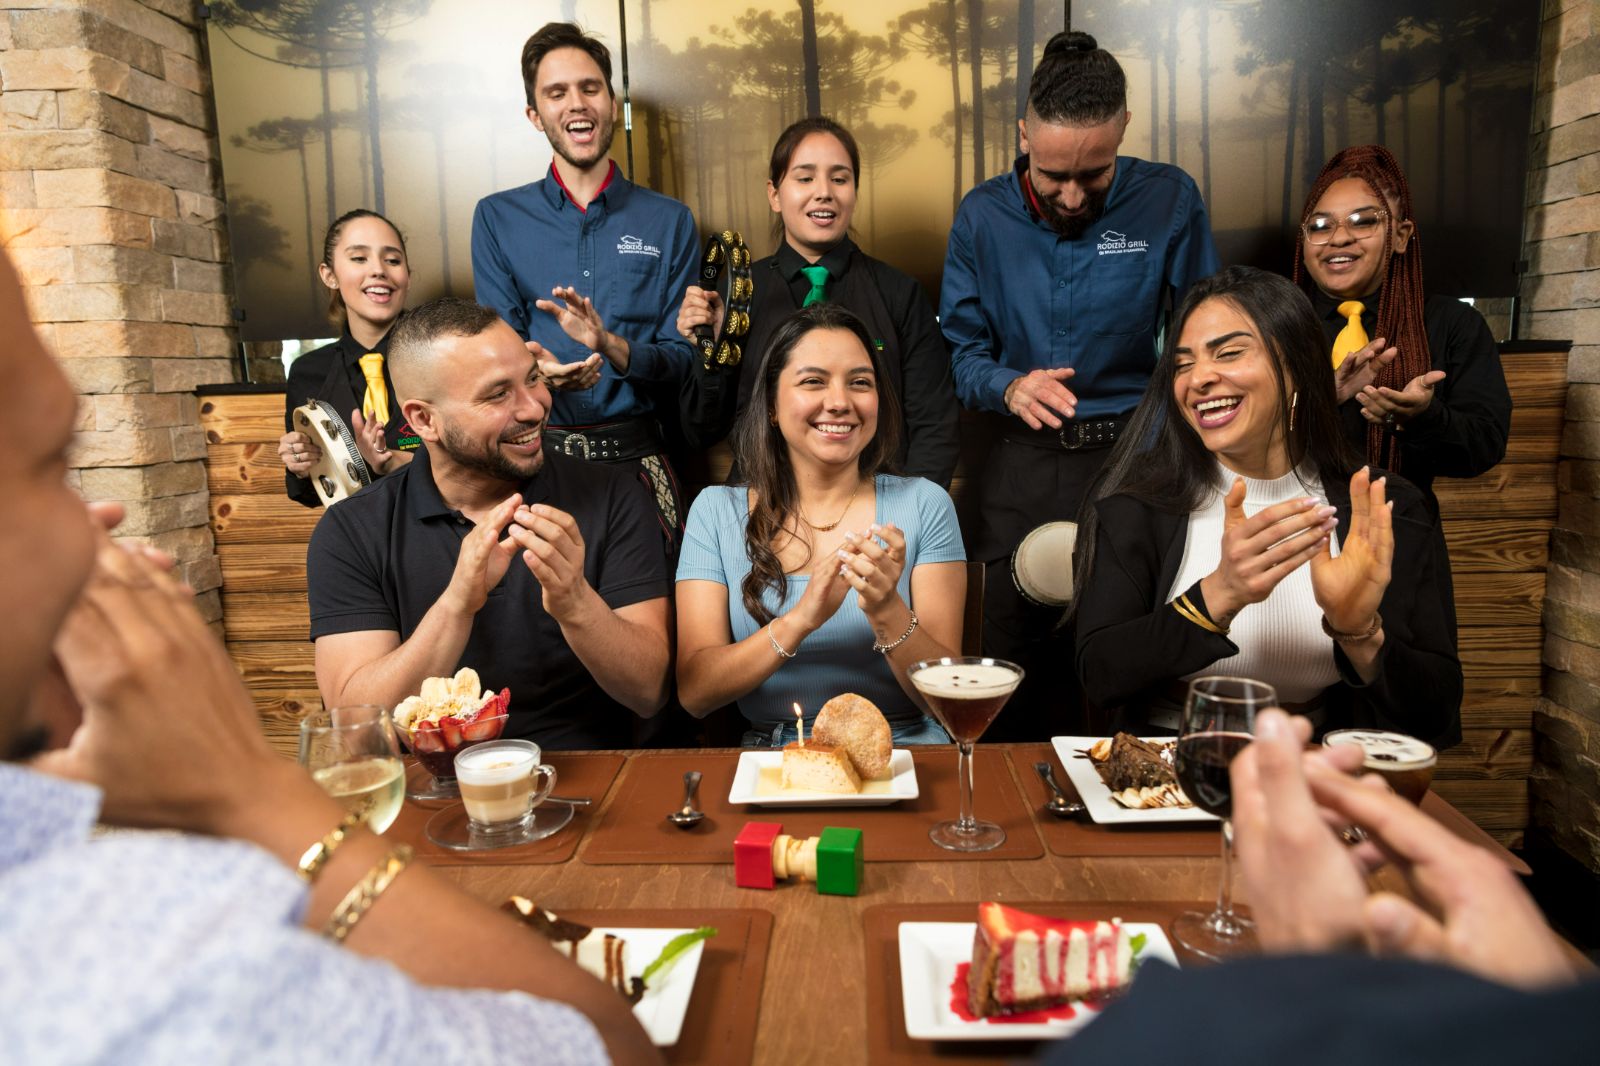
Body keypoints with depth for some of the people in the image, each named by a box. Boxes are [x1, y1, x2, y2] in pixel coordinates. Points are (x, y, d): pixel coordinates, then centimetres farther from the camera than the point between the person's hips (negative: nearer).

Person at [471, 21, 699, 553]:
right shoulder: (497, 218, 7)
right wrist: (535, 373, -21)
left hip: (637, 455, 0)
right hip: (535, 454, 0)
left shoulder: (668, 221, 7)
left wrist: (612, 346, -19)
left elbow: (683, 360, 2)